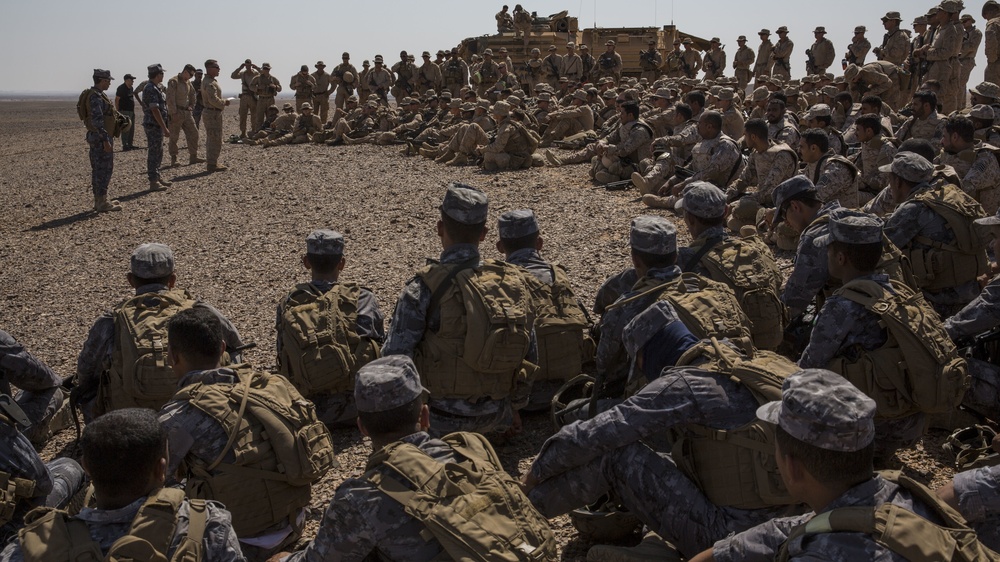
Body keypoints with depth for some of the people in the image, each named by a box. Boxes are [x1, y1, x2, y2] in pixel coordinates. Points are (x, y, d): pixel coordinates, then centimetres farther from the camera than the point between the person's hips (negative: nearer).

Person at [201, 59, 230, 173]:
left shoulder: (211, 81, 17)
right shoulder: (210, 83, -17)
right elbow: (213, 100, -26)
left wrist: (223, 101, 10)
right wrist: (224, 102, -11)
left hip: (214, 113, 11)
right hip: (213, 113, -11)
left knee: (213, 139, 16)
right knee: (215, 139, -8)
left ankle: (213, 163, 23)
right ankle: (212, 164, -5)